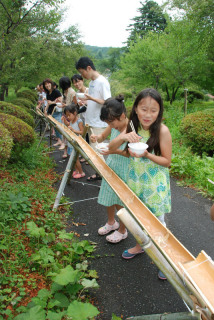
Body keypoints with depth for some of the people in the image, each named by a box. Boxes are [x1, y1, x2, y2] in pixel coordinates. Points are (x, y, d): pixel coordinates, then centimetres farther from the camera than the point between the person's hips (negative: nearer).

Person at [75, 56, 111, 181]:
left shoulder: (102, 82, -14)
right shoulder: (92, 82, 13)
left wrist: (91, 98, -26)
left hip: (99, 124, -9)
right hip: (90, 122, 9)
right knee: (93, 150, 14)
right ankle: (98, 173, 25)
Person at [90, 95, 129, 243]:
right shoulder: (114, 125, -4)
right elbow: (103, 136, 12)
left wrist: (115, 151, -29)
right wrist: (96, 137, -10)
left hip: (124, 171, -7)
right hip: (111, 166, 7)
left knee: (121, 203, 9)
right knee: (109, 197, 20)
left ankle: (122, 231, 34)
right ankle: (111, 222, 47)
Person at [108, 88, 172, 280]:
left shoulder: (162, 130, -18)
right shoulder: (134, 127, -4)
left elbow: (167, 161, -13)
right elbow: (111, 148, -6)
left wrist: (147, 155, -29)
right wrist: (123, 137, -26)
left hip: (155, 185, -5)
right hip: (135, 180, 5)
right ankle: (140, 245, 47)